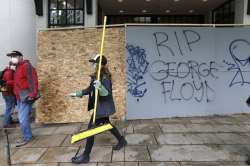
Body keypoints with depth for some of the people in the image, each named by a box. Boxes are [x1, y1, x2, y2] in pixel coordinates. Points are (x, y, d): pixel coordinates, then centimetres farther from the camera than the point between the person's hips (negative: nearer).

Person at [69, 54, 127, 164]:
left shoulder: (105, 77, -21)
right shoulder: (96, 76, 6)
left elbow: (108, 94, -30)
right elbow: (90, 89, 17)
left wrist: (100, 88, -48)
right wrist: (77, 94, 18)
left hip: (103, 107, -10)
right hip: (99, 106, 10)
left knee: (91, 128, -4)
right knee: (107, 124, 23)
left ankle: (85, 156, 10)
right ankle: (122, 141, 42)